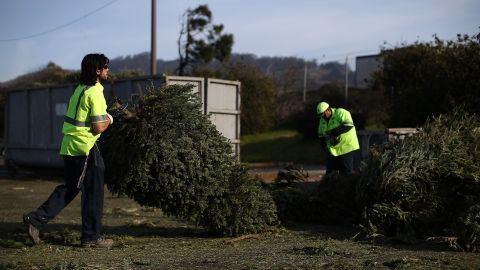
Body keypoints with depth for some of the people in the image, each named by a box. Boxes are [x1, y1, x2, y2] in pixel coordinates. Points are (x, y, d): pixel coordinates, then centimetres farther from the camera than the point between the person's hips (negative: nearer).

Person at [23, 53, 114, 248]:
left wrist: (103, 116, 15)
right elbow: (98, 128, -18)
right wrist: (108, 120, 1)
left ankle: (36, 218, 12)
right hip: (85, 148, -9)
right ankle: (91, 237, 11)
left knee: (70, 188, 19)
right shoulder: (95, 93, -15)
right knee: (93, 192, 3)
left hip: (70, 146, 9)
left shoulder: (80, 89, 13)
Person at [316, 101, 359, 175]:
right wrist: (323, 143, 2)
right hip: (332, 148, 7)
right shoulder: (322, 120, 11)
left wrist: (334, 132, -26)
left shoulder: (340, 113, -11)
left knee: (346, 170, -4)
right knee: (330, 169, 6)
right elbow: (321, 135, 21)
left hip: (346, 147, -7)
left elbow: (349, 125, -25)